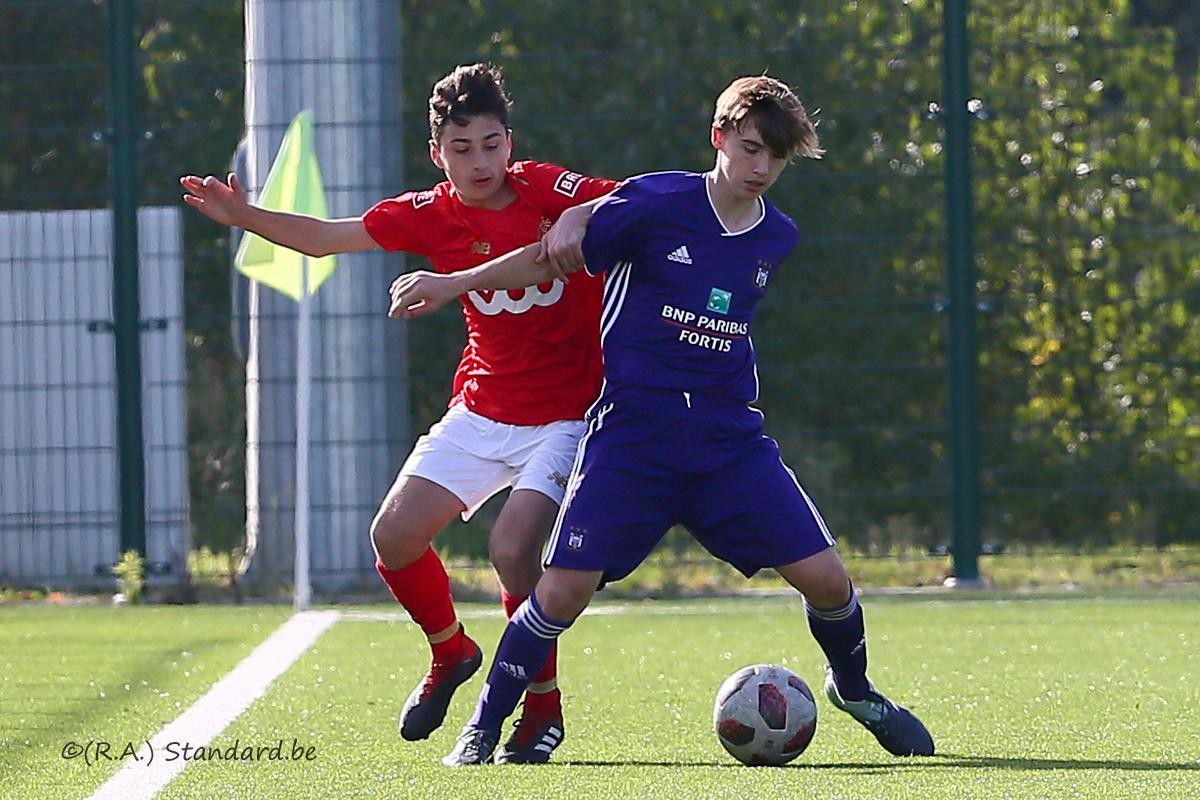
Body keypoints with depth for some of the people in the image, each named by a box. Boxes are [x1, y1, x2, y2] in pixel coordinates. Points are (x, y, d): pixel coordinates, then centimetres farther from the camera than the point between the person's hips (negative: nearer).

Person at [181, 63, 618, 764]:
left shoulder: (553, 193, -14)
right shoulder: (431, 216, -3)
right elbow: (326, 237, 4)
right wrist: (244, 216, -5)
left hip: (566, 415, -5)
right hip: (481, 410, 5)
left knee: (513, 548, -22)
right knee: (395, 535, -5)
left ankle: (544, 709, -2)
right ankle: (450, 652, 25)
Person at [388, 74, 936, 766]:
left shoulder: (777, 238, 6)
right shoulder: (657, 204, -8)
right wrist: (455, 284, 4)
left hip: (730, 436, 4)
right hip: (633, 432, -4)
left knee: (824, 576, -5)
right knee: (563, 591, -13)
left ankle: (853, 688, 26)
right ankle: (483, 730, 5)